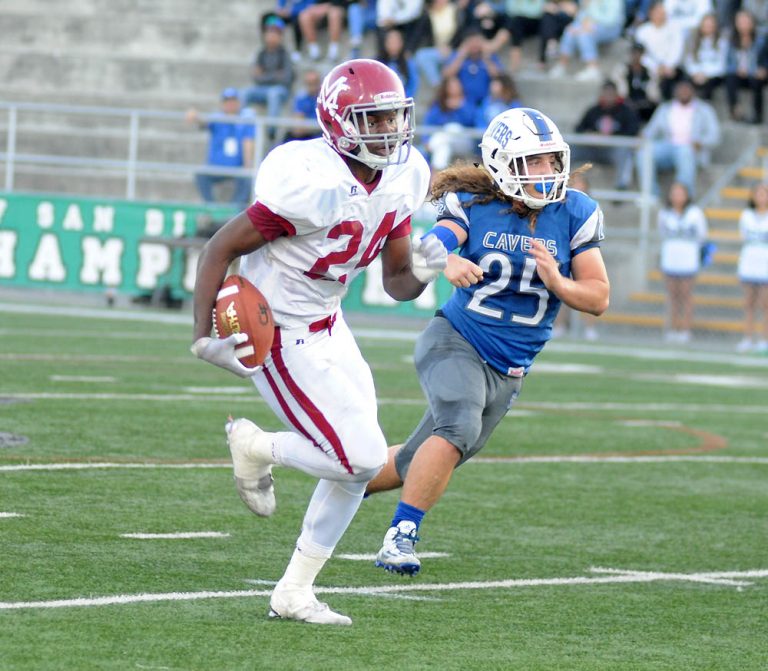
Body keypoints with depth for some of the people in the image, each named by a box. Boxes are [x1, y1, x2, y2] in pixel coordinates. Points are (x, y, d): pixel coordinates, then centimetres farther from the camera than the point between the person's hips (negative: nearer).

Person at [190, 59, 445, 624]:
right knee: (362, 459, -13)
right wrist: (205, 335, -24)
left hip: (326, 325, 9)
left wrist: (421, 274, -17)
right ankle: (256, 446, 13)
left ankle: (294, 593, 19)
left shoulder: (400, 180, -4)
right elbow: (220, 250, -20)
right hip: (282, 338, -9)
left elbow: (396, 283, 7)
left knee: (358, 464, 8)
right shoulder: (313, 185, -28)